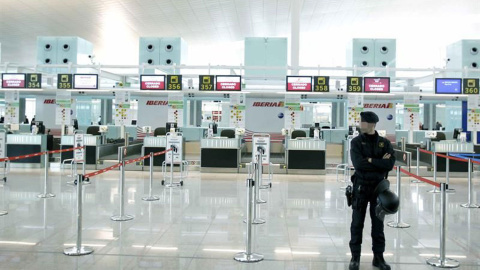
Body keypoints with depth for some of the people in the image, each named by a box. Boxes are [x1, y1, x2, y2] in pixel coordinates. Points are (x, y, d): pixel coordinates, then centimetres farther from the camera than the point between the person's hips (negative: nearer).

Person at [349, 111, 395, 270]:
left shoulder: (384, 143, 2)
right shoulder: (357, 142, -2)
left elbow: (390, 164, -11)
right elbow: (358, 163, -16)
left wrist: (370, 161, -15)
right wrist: (380, 162, -13)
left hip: (379, 187, 1)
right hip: (361, 187, -1)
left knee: (378, 224, 9)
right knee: (357, 223, 4)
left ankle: (378, 257, 21)